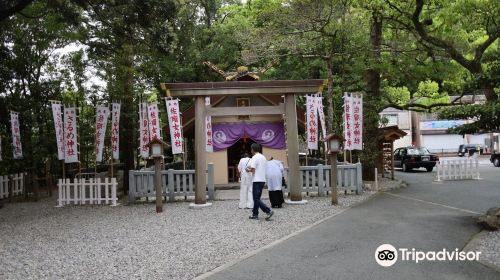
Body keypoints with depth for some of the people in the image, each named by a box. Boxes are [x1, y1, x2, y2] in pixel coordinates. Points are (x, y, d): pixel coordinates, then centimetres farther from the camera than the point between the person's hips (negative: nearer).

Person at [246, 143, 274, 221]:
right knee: (257, 198, 14)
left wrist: (248, 170, 2)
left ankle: (268, 211, -16)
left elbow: (253, 170, -18)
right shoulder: (263, 157, 14)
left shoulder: (255, 157, -12)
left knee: (256, 199, -6)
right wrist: (251, 167, 21)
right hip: (263, 180, 9)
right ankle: (255, 214, 17)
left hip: (257, 180, -9)